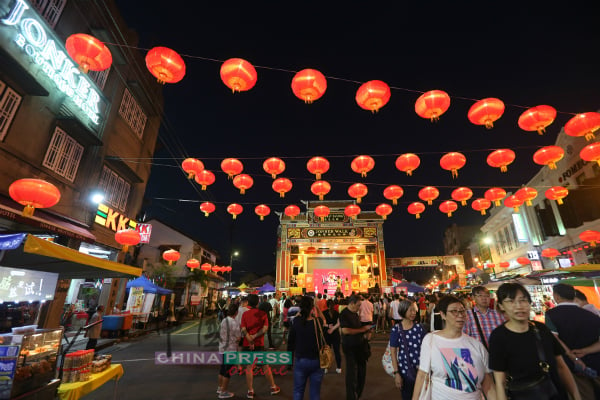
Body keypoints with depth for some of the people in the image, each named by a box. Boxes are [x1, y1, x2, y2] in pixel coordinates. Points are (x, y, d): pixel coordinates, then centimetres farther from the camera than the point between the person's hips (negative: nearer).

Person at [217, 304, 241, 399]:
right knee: (228, 371, 6)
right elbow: (238, 338, -18)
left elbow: (222, 334, 10)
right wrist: (241, 333, 0)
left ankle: (220, 388, 35)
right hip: (230, 349, -8)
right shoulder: (234, 323, -22)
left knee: (223, 369, 22)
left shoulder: (224, 321, 2)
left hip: (222, 348, 8)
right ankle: (223, 392, 16)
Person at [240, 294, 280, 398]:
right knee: (265, 366, 12)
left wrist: (250, 341, -15)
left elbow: (243, 330, -12)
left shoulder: (245, 314, -4)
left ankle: (250, 391, 16)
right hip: (259, 344, 0)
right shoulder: (263, 313, -5)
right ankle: (273, 387, 24)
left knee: (249, 367, 10)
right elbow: (265, 328, -13)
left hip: (247, 344, 0)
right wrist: (254, 336, -12)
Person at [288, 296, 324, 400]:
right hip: (316, 361, -1)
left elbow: (291, 341, -5)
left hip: (300, 360, 1)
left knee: (298, 391, 21)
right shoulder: (317, 322, -21)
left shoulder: (296, 321, -16)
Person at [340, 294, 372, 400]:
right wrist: (361, 330, -20)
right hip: (350, 347, -8)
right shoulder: (344, 314, -18)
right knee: (352, 373, 4)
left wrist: (366, 328, 1)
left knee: (361, 371, 18)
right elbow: (345, 330, -27)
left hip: (359, 345, 8)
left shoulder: (355, 313, 8)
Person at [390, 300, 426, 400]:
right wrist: (396, 373, -8)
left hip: (420, 368, 2)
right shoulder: (396, 329, -9)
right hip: (404, 369, -2)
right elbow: (393, 352, -5)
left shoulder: (419, 327, -2)